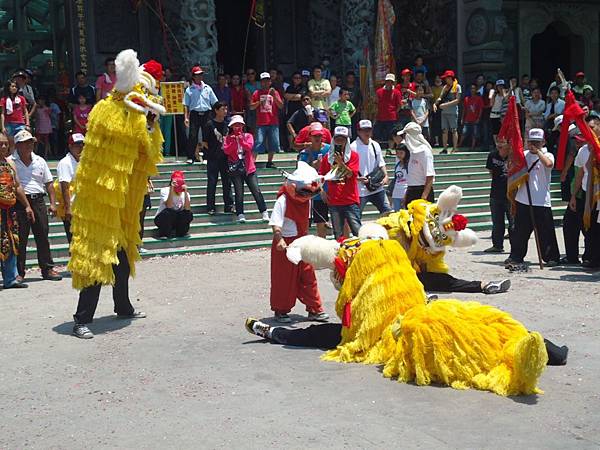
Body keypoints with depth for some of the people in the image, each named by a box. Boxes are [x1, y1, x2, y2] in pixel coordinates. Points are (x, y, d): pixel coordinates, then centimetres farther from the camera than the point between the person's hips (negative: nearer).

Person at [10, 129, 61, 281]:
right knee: (20, 239, 0)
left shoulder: (40, 161, 14)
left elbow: (48, 183, 16)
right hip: (19, 202, -4)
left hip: (38, 201, 4)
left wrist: (53, 203, 7)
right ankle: (19, 272, 7)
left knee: (43, 237, 5)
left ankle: (47, 269, 12)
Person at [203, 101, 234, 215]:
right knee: (212, 182, 2)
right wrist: (213, 152, -6)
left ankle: (229, 206, 15)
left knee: (227, 182, 8)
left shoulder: (227, 124, 7)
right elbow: (205, 143, -4)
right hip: (213, 159, -4)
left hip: (225, 157, 4)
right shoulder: (209, 124, -6)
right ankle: (210, 207, 9)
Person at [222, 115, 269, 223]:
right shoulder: (228, 138, 6)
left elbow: (249, 147, -9)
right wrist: (234, 141, -17)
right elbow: (226, 150, -8)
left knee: (256, 191, -2)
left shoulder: (248, 136, 7)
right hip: (235, 169, 0)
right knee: (239, 193, -1)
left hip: (249, 168, 0)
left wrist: (241, 140, -22)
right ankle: (240, 214, 4)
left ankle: (264, 212, 3)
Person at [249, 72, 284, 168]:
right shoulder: (257, 93, 8)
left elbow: (281, 106, 1)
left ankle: (269, 162, 14)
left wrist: (274, 96, -11)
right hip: (261, 123, -2)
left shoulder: (274, 92, 10)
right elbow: (251, 107, 7)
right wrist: (259, 102, -10)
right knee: (258, 143, -8)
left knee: (273, 143, 3)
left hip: (273, 123, 2)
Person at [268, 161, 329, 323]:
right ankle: (280, 311, 18)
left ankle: (315, 309, 16)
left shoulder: (306, 200, 3)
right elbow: (275, 223, -26)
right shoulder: (283, 200, -20)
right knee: (284, 279, 4)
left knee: (308, 277, 8)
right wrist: (279, 240, -39)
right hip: (285, 245, -6)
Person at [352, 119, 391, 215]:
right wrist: (359, 178, -23)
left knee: (387, 211, 8)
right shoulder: (353, 147, -8)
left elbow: (381, 163, 17)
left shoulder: (375, 145, 9)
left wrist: (385, 176, 2)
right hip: (360, 190, -5)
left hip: (377, 186, 5)